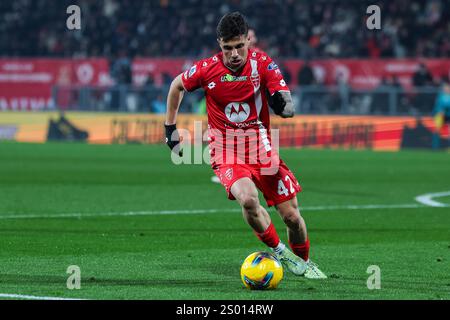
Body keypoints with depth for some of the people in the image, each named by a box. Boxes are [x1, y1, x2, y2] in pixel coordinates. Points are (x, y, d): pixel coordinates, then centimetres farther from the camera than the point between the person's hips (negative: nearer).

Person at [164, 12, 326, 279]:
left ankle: (304, 262, 31)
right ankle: (279, 251, -8)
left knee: (292, 215, 0)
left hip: (262, 150, 2)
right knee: (248, 198, -31)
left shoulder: (263, 64, -10)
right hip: (226, 154, -2)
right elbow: (177, 85, 11)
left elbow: (289, 107, -14)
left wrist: (283, 104, -38)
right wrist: (170, 128, 12)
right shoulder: (208, 69, -10)